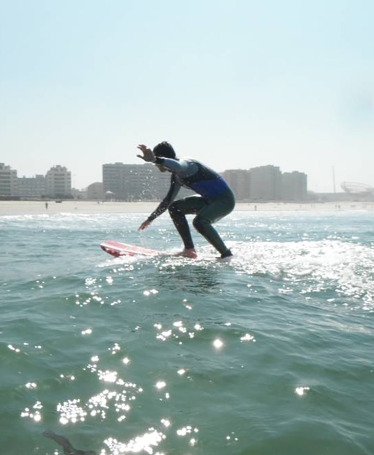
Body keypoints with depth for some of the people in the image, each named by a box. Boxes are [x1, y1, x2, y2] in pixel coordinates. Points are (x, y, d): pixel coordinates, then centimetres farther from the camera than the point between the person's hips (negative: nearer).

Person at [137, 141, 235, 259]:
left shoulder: (186, 164, -20)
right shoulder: (177, 176, 9)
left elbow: (177, 166, -48)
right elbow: (168, 200, 20)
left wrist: (154, 159, -64)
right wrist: (150, 219, 22)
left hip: (225, 200, -10)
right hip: (210, 200, 10)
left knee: (199, 222, -34)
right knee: (175, 208, 7)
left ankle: (227, 255, -20)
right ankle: (189, 250, 3)